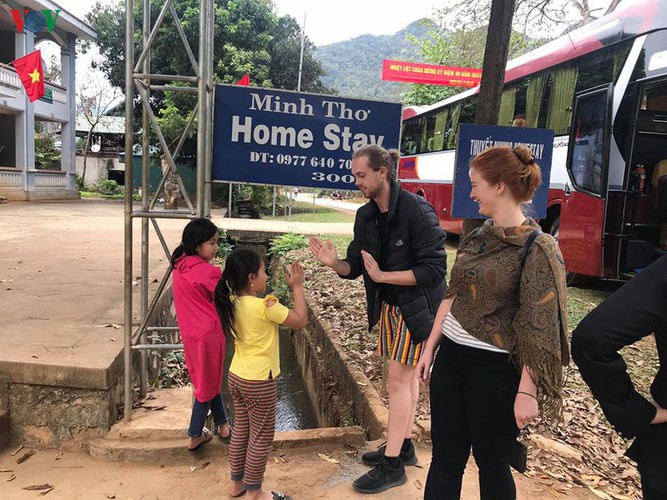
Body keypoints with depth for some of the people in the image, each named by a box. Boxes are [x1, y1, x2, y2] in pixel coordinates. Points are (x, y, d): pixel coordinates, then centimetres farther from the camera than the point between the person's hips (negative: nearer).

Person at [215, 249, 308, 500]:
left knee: (240, 429, 21)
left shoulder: (232, 304, -2)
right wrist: (297, 286, -7)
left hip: (236, 377, 8)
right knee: (261, 436, 8)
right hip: (259, 381, -8)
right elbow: (300, 320, -13)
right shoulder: (265, 306, -24)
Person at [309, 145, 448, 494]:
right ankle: (403, 446, 33)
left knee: (398, 380, -2)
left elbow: (435, 268, -24)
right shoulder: (365, 216, -1)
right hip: (388, 305, 7)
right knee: (407, 376, 18)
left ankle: (392, 465, 11)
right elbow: (355, 268, 2)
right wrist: (334, 263, -21)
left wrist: (382, 275, -25)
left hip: (416, 308, -7)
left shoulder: (417, 211, -23)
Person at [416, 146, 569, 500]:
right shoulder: (476, 239, 6)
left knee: (491, 463, 13)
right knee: (445, 457, 15)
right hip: (450, 356, 7)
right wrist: (429, 349, 11)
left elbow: (539, 327, -16)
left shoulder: (537, 248, -15)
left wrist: (527, 391, -17)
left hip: (494, 367, -6)